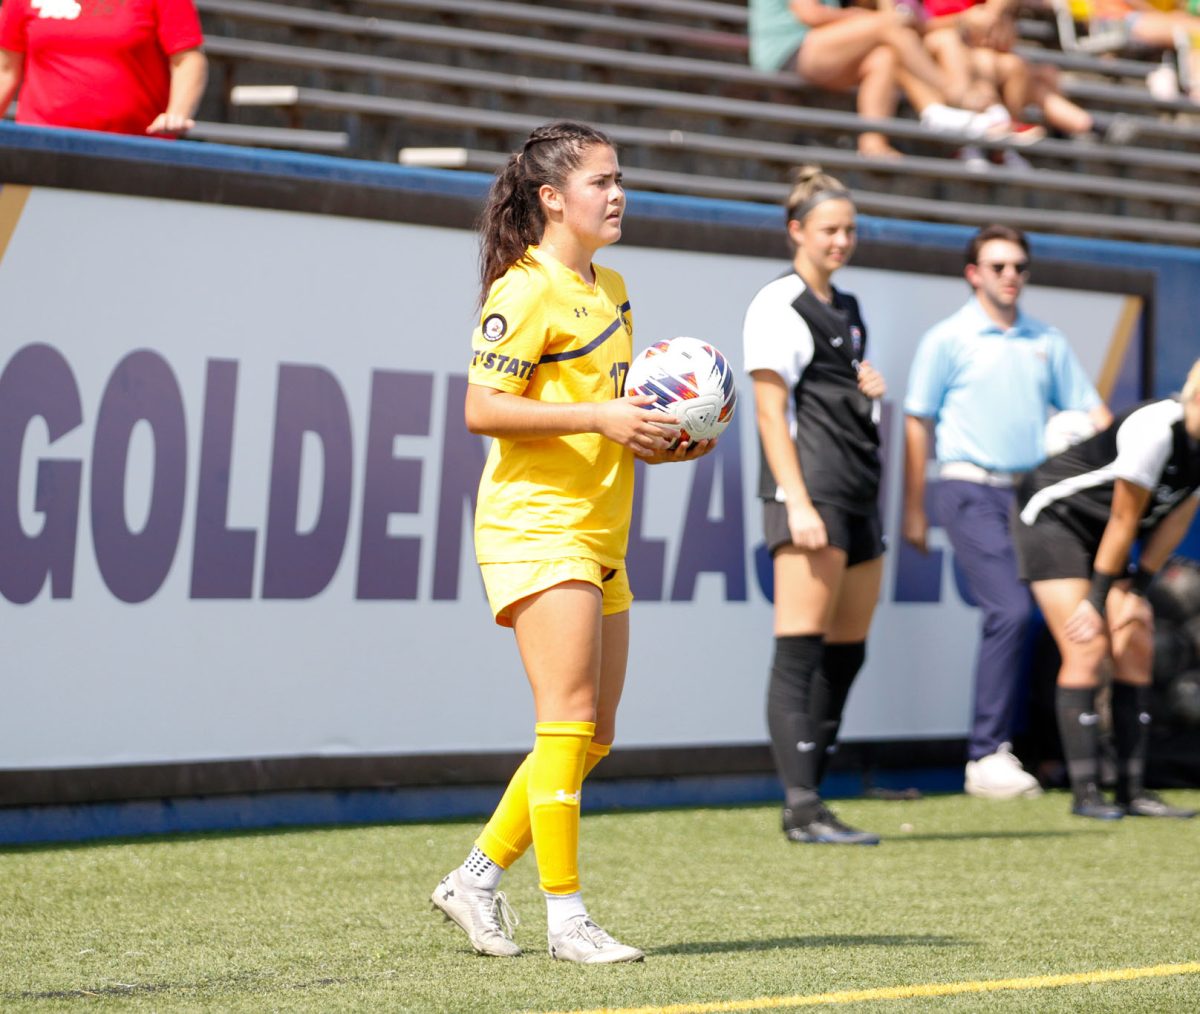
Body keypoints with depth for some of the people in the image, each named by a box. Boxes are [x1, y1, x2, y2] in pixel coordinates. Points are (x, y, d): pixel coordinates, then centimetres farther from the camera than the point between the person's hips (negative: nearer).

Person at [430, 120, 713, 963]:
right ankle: (566, 917, -8)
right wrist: (599, 418, -22)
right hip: (535, 526, -9)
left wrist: (657, 440, 11)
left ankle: (478, 879, 18)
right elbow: (484, 409, -17)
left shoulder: (611, 289, 18)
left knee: (593, 736, 8)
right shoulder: (526, 290, -9)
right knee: (568, 724, -12)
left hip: (599, 534, 9)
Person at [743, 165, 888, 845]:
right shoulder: (779, 306, -4)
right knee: (801, 653, -11)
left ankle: (808, 799, 12)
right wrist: (798, 503, -19)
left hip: (860, 495, 9)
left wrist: (870, 389, 7)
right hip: (810, 490, -9)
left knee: (848, 654, 7)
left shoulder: (848, 310, 20)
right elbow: (771, 412, -11)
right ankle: (802, 807, -15)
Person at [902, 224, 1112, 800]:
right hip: (972, 491, -5)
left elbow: (1090, 413, 17)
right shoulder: (948, 340, 2)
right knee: (1010, 611, -19)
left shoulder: (1047, 342, 15)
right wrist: (913, 510, 2)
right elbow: (918, 424, 4)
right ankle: (987, 756, -16)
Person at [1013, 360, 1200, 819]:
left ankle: (1133, 789, 1)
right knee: (1087, 648, -15)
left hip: (1097, 533, 8)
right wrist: (1098, 602, -17)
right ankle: (1085, 793, -14)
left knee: (1137, 650, 0)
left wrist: (1137, 590, -6)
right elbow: (1124, 523, -24)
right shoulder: (1155, 430, -31)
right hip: (1052, 518, -8)